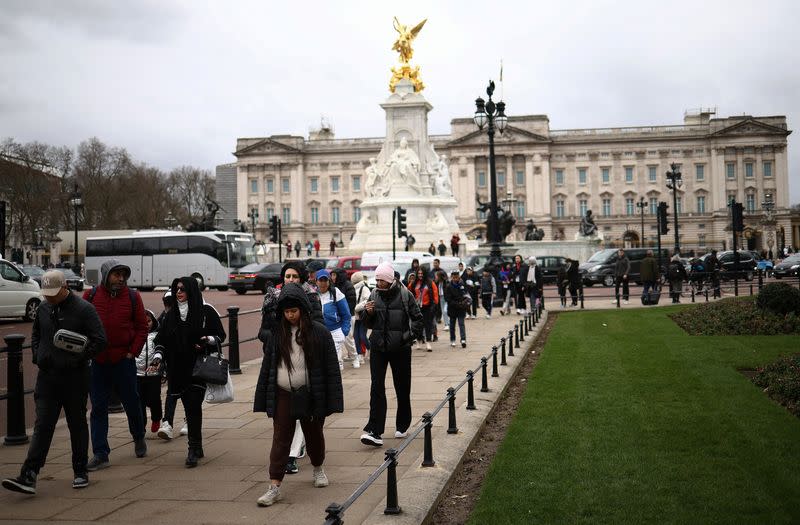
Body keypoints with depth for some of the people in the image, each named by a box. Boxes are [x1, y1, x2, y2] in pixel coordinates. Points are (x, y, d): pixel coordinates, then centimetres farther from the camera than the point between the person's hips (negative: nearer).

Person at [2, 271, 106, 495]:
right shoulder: (43, 308, 7)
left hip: (74, 378, -4)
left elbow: (100, 340, -11)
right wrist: (37, 355, 5)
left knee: (77, 425, 8)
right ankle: (28, 477, -8)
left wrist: (79, 359, -17)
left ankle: (80, 473, 20)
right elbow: (35, 334, 23)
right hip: (47, 377, 4)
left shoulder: (83, 309, -10)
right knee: (42, 426, -2)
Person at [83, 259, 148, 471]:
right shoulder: (91, 296, 2)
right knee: (98, 408, 2)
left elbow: (142, 327, 3)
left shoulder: (132, 297, 1)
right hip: (97, 360, 1)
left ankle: (139, 438, 35)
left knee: (132, 403, 9)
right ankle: (100, 454, 7)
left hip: (124, 359, 0)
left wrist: (133, 352, -4)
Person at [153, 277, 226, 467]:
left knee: (194, 406, -13)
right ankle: (197, 448, 18)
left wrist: (209, 340, -17)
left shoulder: (206, 311, -2)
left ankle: (193, 450, -11)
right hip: (178, 369, 4)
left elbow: (221, 335, 3)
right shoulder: (172, 314, 11)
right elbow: (161, 338, 14)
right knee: (189, 408, 7)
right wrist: (159, 355, -1)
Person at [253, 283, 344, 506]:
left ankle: (318, 469, 42)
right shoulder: (275, 334, 0)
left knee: (314, 435, 17)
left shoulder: (319, 333, -7)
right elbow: (267, 366, 5)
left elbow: (331, 367, -6)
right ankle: (274, 487, 0)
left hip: (310, 394, -1)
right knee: (280, 440, 0)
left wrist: (332, 400, -11)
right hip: (283, 395, 1)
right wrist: (264, 400, 2)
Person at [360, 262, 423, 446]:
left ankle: (402, 426, 27)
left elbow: (417, 318, 2)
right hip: (378, 348, 2)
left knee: (403, 390, 10)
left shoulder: (405, 295, -6)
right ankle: (374, 431, -10)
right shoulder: (374, 295, 4)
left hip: (400, 349, -2)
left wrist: (411, 336, -10)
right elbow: (369, 324, 11)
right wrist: (369, 313, -9)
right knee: (377, 388, -6)